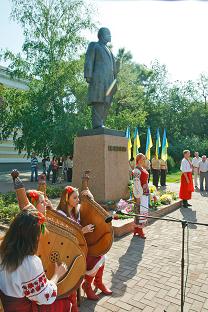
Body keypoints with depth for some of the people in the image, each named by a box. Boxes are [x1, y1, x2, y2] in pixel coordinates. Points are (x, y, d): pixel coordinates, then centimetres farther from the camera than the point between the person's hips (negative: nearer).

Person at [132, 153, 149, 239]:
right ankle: (139, 231, 10)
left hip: (145, 193, 10)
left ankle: (136, 230, 25)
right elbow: (136, 184, -18)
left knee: (142, 211, 14)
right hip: (140, 193, -10)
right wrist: (138, 196, -19)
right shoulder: (137, 170, -15)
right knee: (141, 211, -3)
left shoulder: (142, 169, 14)